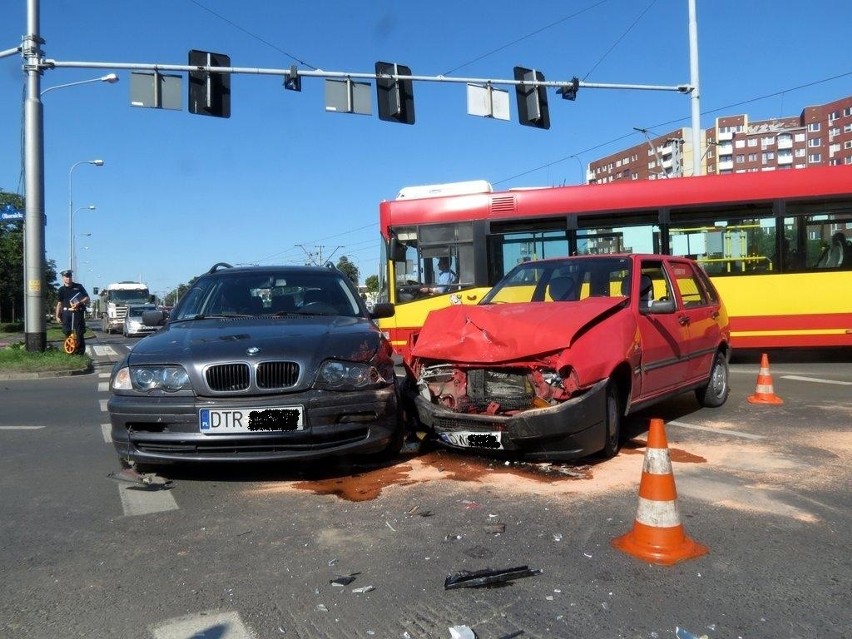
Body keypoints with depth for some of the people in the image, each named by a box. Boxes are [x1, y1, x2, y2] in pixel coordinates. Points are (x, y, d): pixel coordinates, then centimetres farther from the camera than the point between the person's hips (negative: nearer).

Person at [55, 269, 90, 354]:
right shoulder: (61, 290, 13)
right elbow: (59, 304, 15)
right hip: (67, 313, 2)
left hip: (78, 313, -2)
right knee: (67, 332, -2)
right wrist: (57, 316, 8)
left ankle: (80, 351, -1)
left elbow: (87, 299, 6)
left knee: (79, 333, -5)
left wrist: (79, 303, -13)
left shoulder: (78, 287, 8)